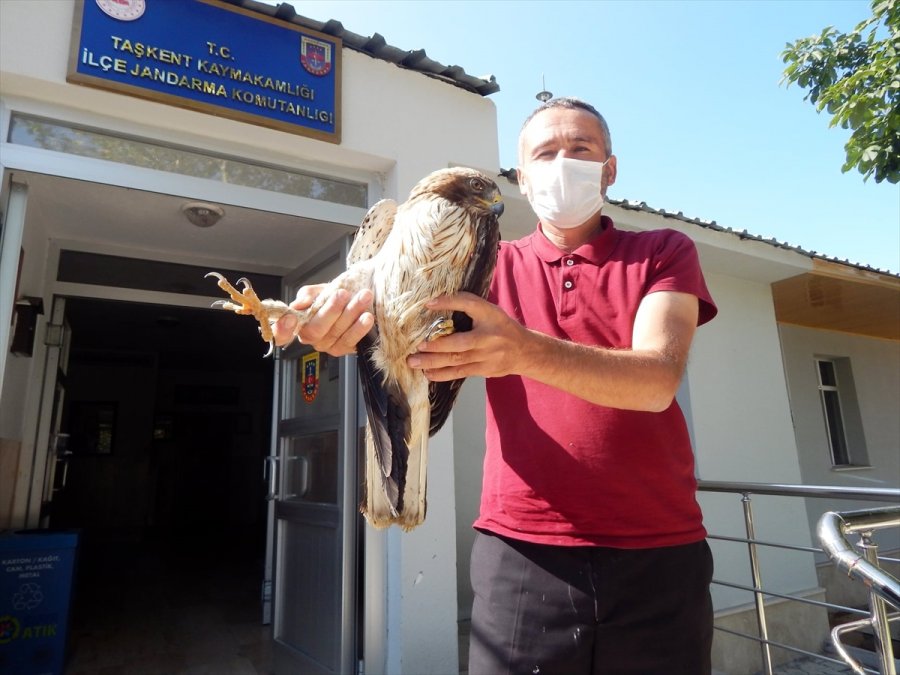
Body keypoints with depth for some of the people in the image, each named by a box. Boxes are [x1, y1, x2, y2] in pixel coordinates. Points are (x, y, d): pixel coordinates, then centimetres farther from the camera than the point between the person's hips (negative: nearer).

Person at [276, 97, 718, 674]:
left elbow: (656, 380, -15)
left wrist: (526, 351, -32)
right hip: (522, 558, 1)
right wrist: (355, 326, -31)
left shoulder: (665, 252, 2)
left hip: (657, 555, 0)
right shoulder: (493, 266, 7)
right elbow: (418, 343, -9)